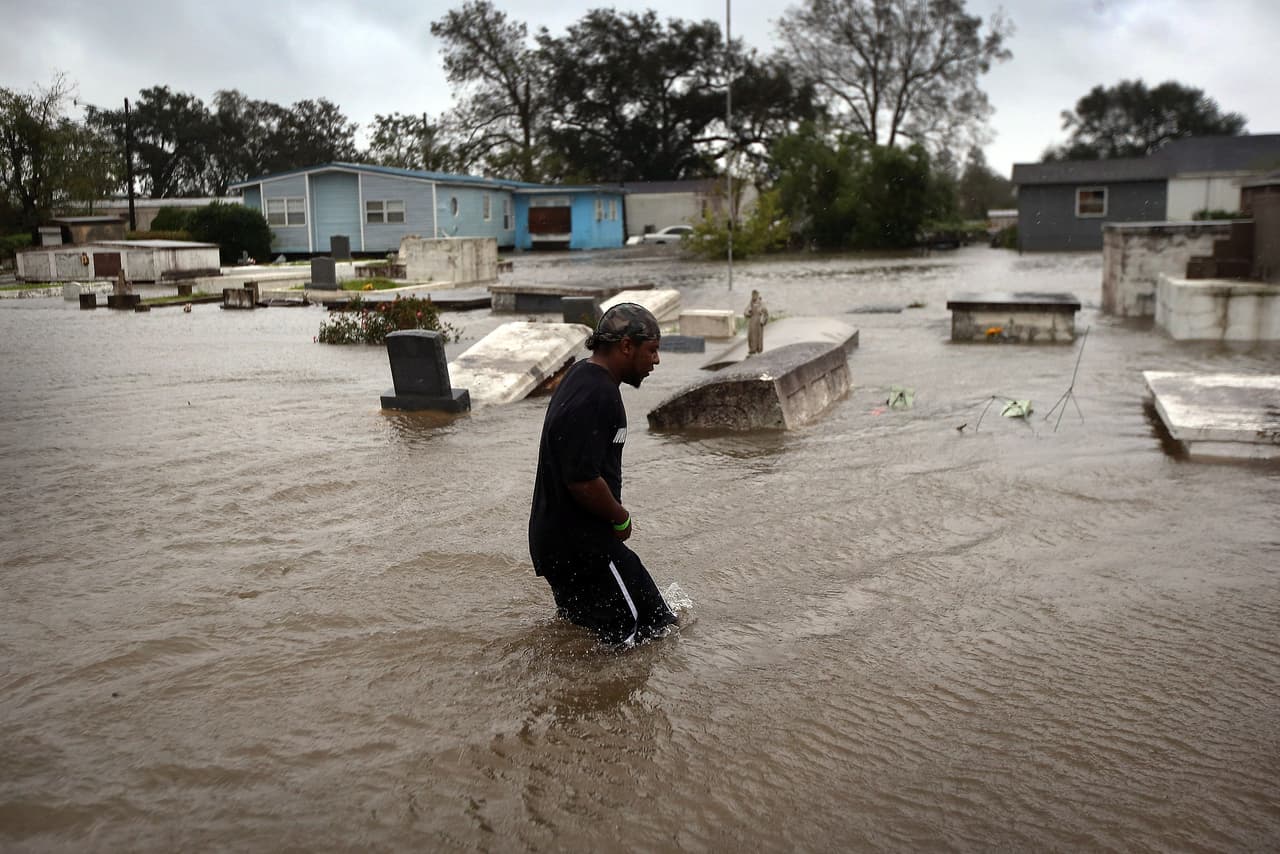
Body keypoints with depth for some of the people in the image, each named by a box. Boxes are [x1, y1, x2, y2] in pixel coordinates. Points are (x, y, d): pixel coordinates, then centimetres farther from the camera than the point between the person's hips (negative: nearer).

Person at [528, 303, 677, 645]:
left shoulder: (582, 375, 11)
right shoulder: (595, 397, -23)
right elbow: (583, 481, -27)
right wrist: (621, 518, -10)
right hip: (581, 545, -11)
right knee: (648, 630, -5)